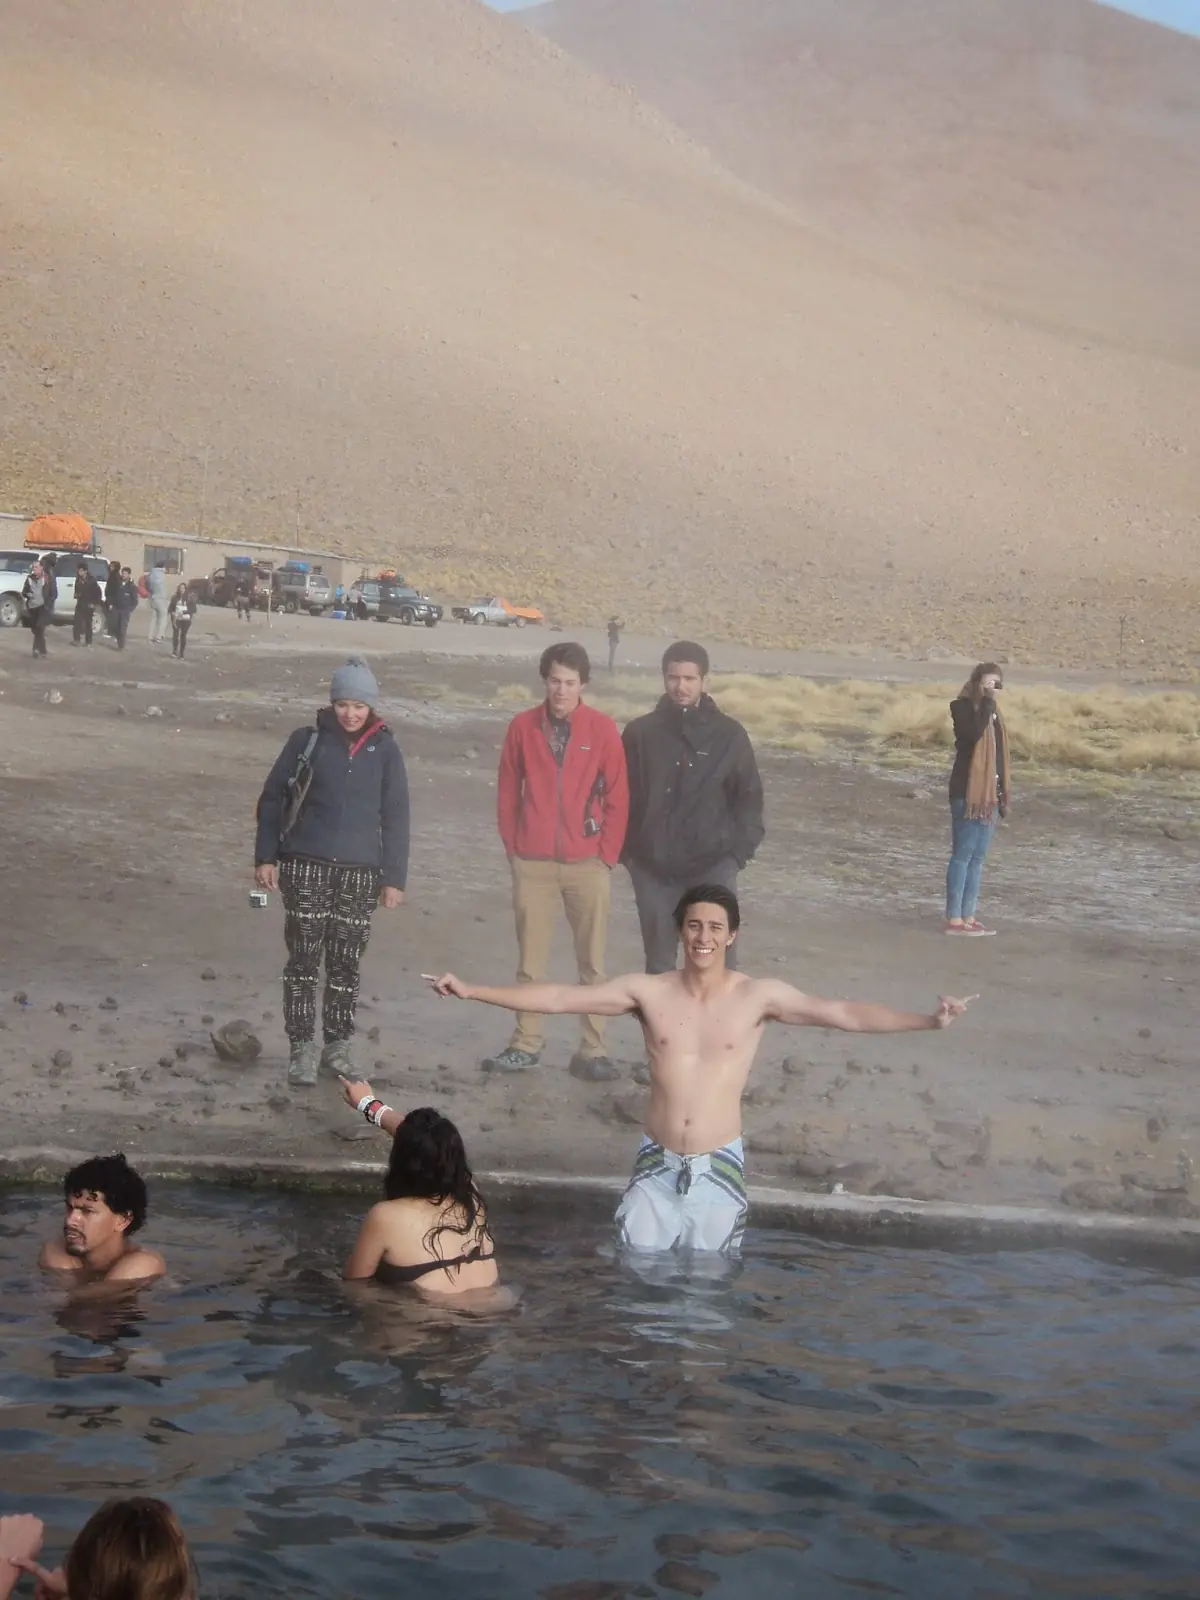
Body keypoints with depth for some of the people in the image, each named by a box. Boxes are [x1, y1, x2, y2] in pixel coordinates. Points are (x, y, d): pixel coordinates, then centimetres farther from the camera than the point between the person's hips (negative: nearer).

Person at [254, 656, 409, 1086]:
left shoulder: (384, 750, 2)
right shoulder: (308, 740, 0)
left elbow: (396, 817, 5)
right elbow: (272, 797, 6)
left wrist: (394, 878, 2)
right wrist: (266, 856, 1)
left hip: (360, 872, 1)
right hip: (306, 866, -1)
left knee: (346, 963, 6)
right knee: (303, 959, -1)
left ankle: (338, 1044, 20)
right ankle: (302, 1048, 5)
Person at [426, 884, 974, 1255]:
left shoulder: (759, 996, -4)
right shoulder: (648, 991, -1)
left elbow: (845, 1014, -9)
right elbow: (558, 998, -1)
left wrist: (927, 1019, -19)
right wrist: (473, 991, -7)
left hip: (718, 1168, -1)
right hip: (657, 1166, 1)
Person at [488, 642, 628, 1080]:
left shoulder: (603, 729, -3)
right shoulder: (523, 727, 1)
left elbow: (617, 798, 0)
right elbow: (507, 792, 7)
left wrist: (607, 856, -3)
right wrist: (512, 848, 5)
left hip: (588, 864, -1)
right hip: (533, 864, 1)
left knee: (592, 962, 4)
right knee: (530, 960, 7)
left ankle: (592, 1050, 9)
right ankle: (526, 1043, 16)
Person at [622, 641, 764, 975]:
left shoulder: (729, 735, -1)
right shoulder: (641, 732, 1)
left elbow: (749, 798, 4)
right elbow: (624, 797, 7)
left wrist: (740, 851, -4)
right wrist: (627, 850, 1)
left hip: (713, 866, -2)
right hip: (653, 867, 2)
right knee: (659, 961, 12)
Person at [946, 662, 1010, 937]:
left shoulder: (991, 711, 17)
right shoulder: (963, 707, -7)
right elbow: (974, 733, -28)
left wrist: (1003, 795, 17)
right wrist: (987, 702, -20)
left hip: (988, 793, 8)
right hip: (967, 792, -8)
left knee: (978, 856, 10)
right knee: (963, 854, -6)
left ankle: (968, 916, 15)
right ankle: (954, 919, -4)